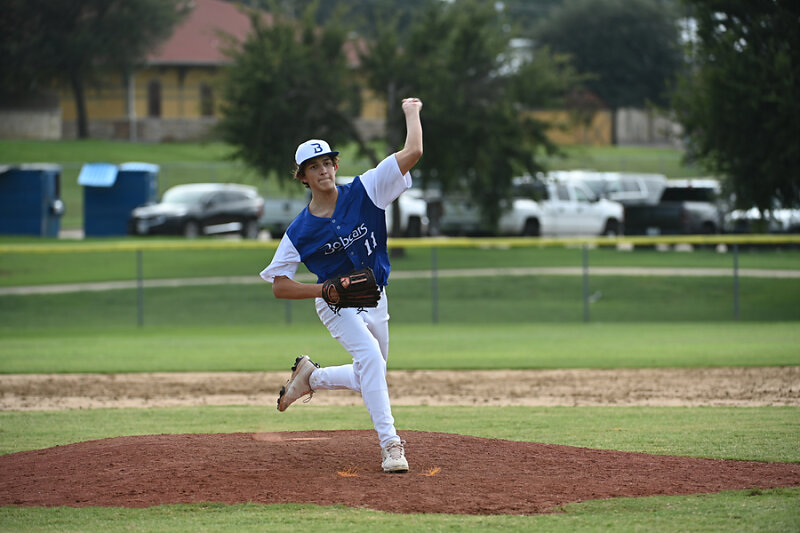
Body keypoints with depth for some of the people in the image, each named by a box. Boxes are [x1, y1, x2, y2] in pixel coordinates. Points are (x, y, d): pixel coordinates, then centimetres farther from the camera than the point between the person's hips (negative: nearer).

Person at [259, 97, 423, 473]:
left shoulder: (364, 193, -13)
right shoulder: (300, 231, -16)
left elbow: (413, 152, -17)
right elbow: (279, 287, -12)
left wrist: (411, 113, -6)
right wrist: (327, 290, -24)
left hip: (374, 301, 4)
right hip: (337, 305, -4)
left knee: (369, 379, 14)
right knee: (370, 357, -29)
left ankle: (311, 376, 40)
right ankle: (390, 444, -29)